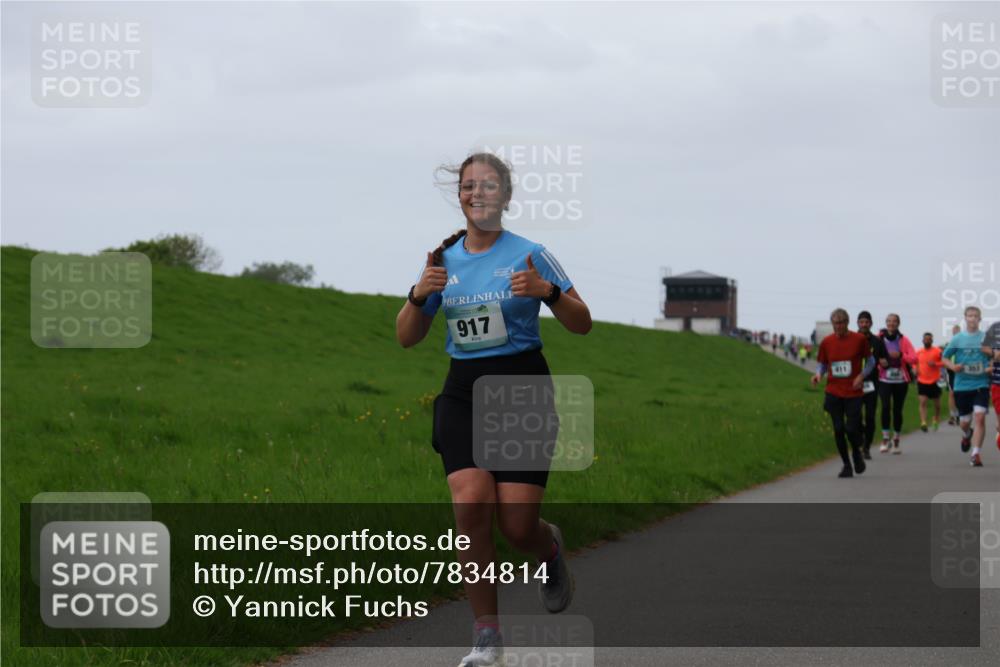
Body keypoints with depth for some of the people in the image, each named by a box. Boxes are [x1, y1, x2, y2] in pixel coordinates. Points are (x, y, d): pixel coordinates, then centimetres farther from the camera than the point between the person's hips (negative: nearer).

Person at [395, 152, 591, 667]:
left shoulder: (529, 256, -2)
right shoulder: (444, 261, 8)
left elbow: (582, 324, -1)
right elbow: (407, 338, 13)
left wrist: (547, 290, -19)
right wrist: (420, 295, -7)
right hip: (463, 393, 3)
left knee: (517, 525, -8)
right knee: (471, 503, -19)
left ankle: (550, 550, 33)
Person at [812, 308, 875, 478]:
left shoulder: (859, 340, -4)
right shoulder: (826, 342, 2)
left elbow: (870, 360, 6)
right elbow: (822, 363, 12)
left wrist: (862, 375, -10)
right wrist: (818, 374, -9)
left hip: (853, 392, -2)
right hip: (833, 392, 2)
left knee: (852, 429, -7)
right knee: (838, 429, 1)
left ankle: (856, 452, 26)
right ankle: (846, 465, 16)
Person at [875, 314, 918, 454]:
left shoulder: (903, 340, 1)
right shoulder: (880, 339, 1)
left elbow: (914, 358, -5)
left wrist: (901, 355, -21)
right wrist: (879, 361, -12)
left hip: (901, 379, 1)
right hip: (884, 379, -1)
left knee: (897, 410, 5)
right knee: (885, 406, -18)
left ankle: (896, 441, 17)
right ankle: (885, 440, -11)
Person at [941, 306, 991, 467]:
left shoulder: (986, 338, 0)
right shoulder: (958, 338, 1)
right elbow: (944, 357, 10)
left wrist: (992, 367, -9)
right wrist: (953, 366, -10)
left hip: (981, 385, -1)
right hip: (962, 386, 1)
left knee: (980, 418, -17)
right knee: (964, 422, 11)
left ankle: (975, 454, -15)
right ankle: (967, 435, 47)